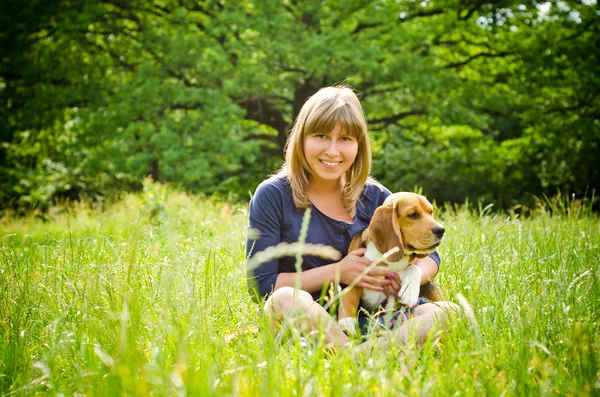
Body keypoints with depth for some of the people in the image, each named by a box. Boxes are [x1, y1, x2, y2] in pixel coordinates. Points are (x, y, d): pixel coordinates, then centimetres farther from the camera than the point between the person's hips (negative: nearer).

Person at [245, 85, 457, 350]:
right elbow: (260, 284, -9)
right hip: (302, 324, -3)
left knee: (440, 312, -21)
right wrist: (336, 272, -14)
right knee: (285, 299, -37)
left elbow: (429, 256, 13)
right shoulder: (273, 195, -3)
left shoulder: (373, 196, 7)